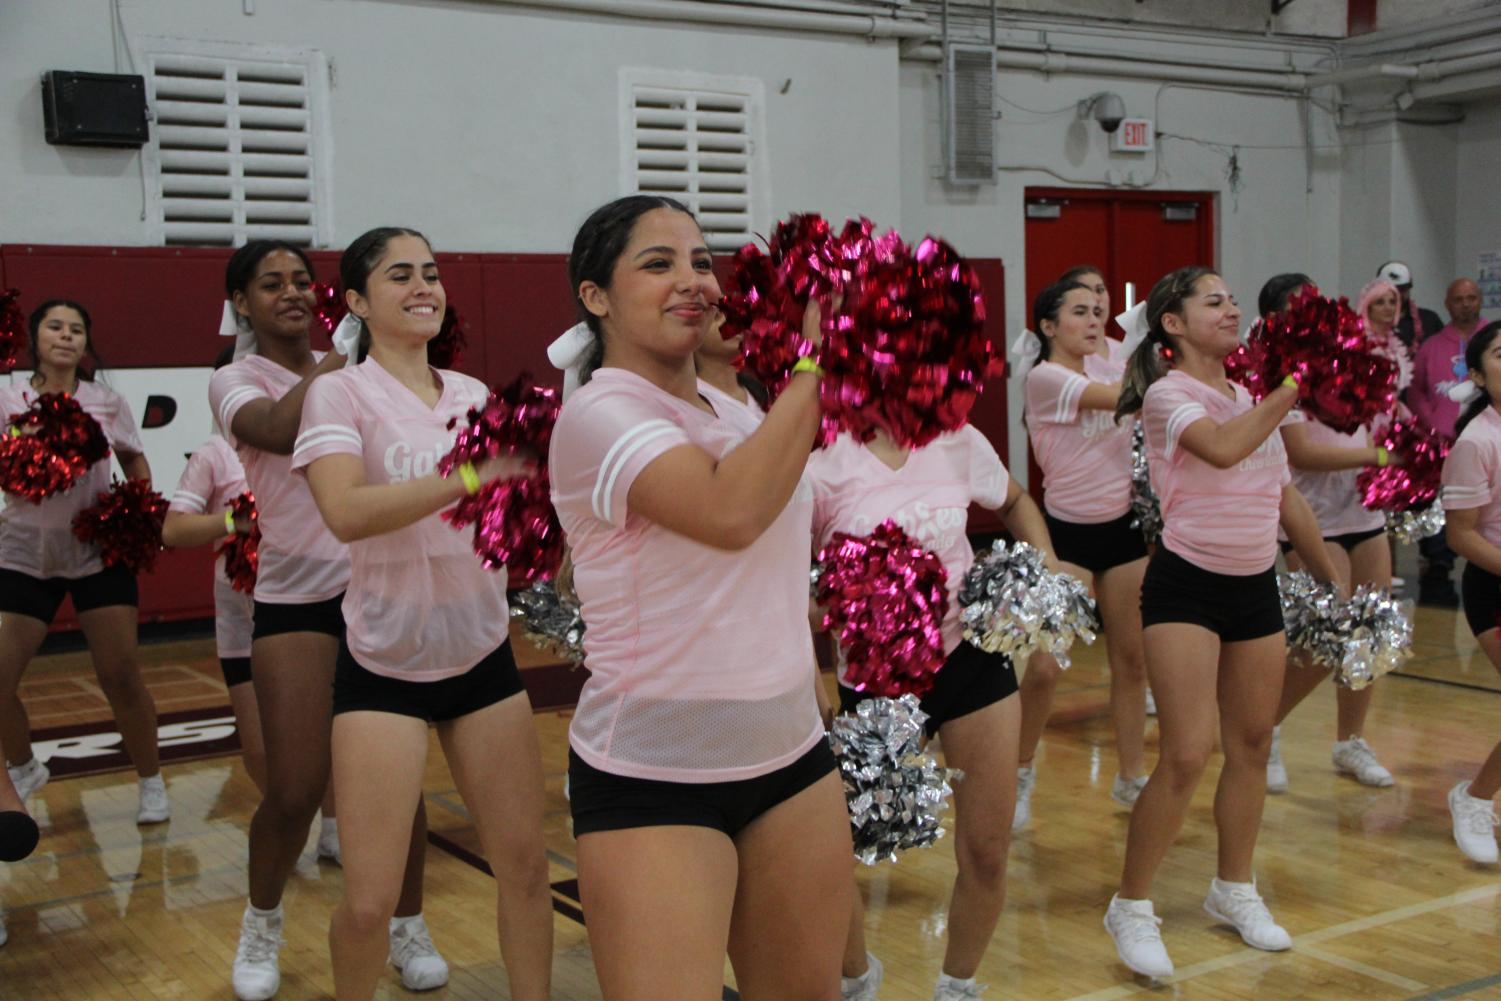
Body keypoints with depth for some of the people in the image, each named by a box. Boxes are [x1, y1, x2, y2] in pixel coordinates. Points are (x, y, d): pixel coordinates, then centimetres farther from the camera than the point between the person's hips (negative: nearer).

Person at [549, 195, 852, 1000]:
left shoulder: (737, 414, 10)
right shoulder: (597, 414, -13)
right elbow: (729, 512, -30)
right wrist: (814, 362, -23)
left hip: (791, 754, 7)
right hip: (655, 776, -7)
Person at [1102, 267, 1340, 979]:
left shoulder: (1255, 399, 12)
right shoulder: (1168, 393, -8)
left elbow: (1287, 498, 19)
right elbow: (1222, 448, -29)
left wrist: (1330, 580, 20)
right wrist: (1290, 392, -21)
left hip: (1257, 586, 7)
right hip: (1186, 584, -7)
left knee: (1252, 745, 12)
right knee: (1187, 755, -13)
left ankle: (1234, 891, 30)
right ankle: (1131, 908, 2)